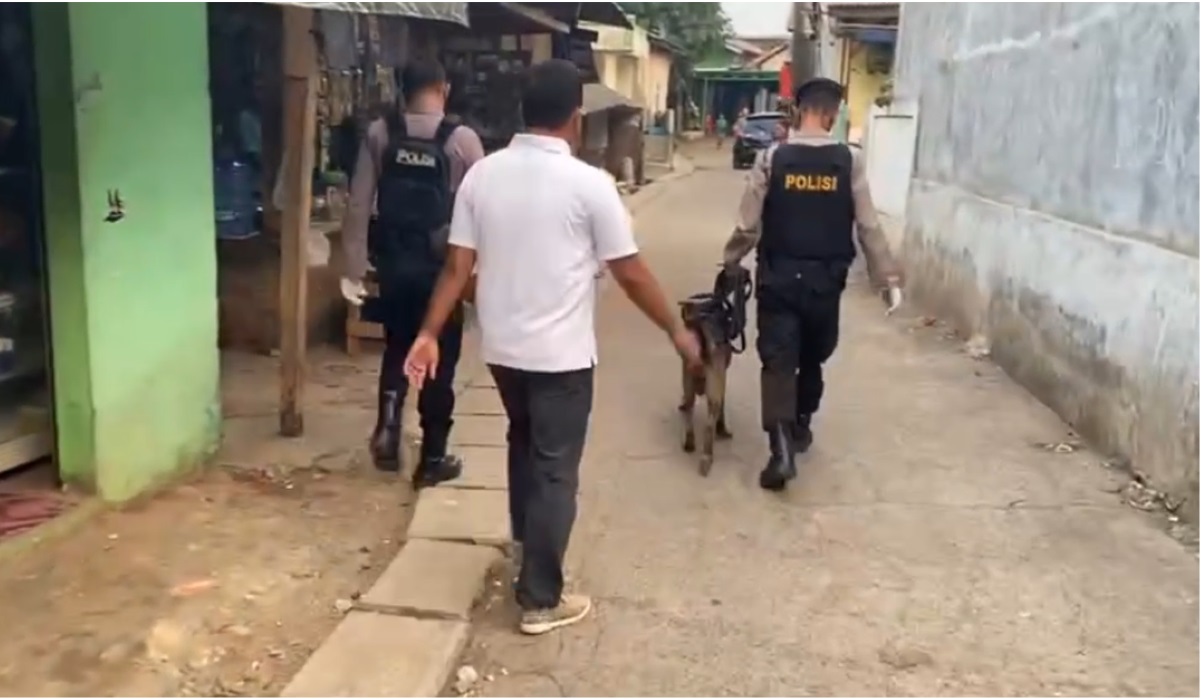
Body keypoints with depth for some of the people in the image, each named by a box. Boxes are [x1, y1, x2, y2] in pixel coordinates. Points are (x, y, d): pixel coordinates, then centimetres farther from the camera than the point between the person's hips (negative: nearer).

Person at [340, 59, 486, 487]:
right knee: (438, 360, 10)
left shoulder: (379, 133, -2)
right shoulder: (462, 139, -8)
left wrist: (355, 267, 3)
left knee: (397, 347, 23)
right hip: (441, 266, -2)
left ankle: (388, 423, 4)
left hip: (393, 263, 2)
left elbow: (360, 204, -3)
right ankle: (433, 458, 18)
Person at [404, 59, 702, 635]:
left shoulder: (483, 174, -1)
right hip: (561, 352, -5)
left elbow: (458, 266, -1)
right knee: (555, 470, 5)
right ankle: (540, 600, 12)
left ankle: (526, 543, 45)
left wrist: (430, 334, 6)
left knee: (525, 444, 27)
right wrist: (677, 332, 1)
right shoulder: (588, 184, -14)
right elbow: (630, 274, -11)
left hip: (501, 345, 6)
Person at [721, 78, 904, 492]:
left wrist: (729, 262, 12)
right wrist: (890, 278, 2)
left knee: (778, 361, -2)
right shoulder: (850, 162, -5)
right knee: (812, 357, 21)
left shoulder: (772, 158, -6)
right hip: (825, 279, 2)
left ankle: (781, 447, -17)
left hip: (778, 276, -1)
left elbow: (748, 225, -5)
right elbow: (869, 227, -5)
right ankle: (801, 427, 37)